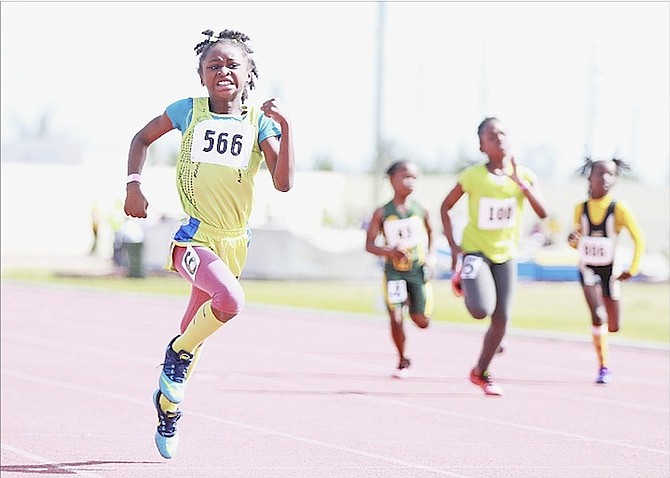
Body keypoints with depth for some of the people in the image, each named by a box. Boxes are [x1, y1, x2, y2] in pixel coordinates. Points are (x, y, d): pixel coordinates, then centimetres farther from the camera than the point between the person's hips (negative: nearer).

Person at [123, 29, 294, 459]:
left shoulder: (259, 122, 1)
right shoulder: (188, 111, -1)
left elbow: (284, 183, -8)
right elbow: (142, 139, 15)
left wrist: (285, 127, -17)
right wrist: (134, 184, 1)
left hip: (234, 243, 3)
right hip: (193, 237, -3)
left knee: (197, 331, 15)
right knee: (230, 299, -32)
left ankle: (168, 406, 39)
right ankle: (178, 353, -4)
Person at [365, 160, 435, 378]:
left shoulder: (421, 211, -1)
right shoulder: (382, 213, -6)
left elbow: (430, 234, 16)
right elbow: (369, 244, -3)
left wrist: (431, 256, 1)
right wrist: (389, 252, -21)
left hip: (419, 271, 2)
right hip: (394, 271, -2)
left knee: (422, 322, 6)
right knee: (395, 318, -12)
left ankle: (412, 304, 43)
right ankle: (402, 361, 10)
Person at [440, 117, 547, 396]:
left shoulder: (524, 175, -4)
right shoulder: (472, 176, -11)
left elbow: (542, 213, -14)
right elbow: (445, 207, -1)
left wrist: (522, 183, -24)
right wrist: (453, 245, -9)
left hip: (505, 254, 3)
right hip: (475, 250, -3)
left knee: (502, 318, 0)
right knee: (481, 310, -22)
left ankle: (480, 372, 18)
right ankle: (462, 278, 14)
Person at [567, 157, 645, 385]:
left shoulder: (619, 208, -11)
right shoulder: (581, 208, -3)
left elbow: (639, 239, -5)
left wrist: (633, 269, -8)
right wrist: (572, 239, -12)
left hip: (610, 271, 0)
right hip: (588, 270, 0)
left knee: (614, 326, 7)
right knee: (598, 315, -20)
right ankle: (603, 367, -9)